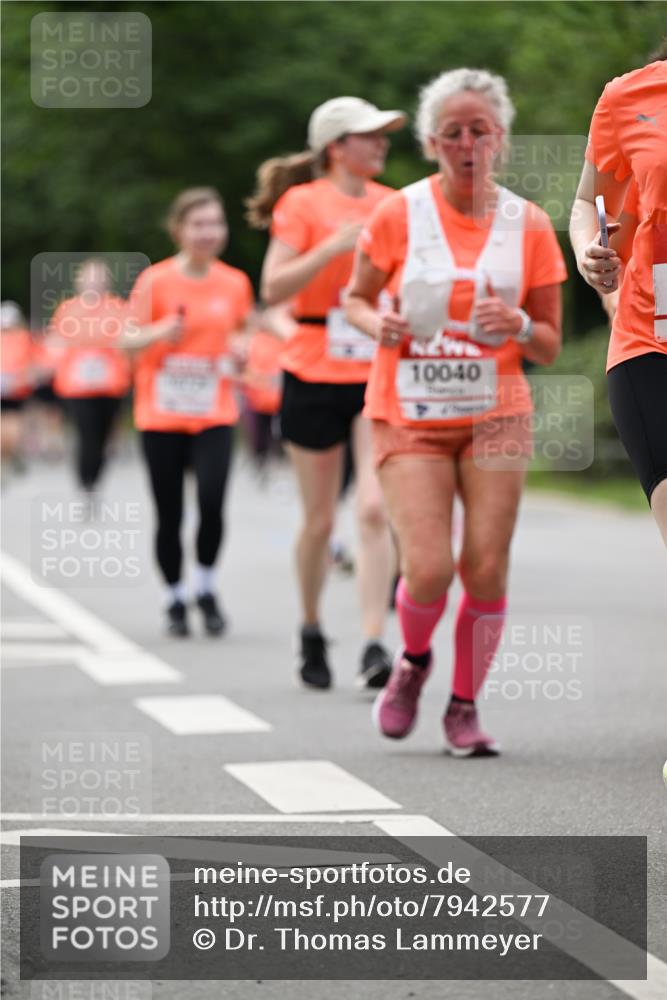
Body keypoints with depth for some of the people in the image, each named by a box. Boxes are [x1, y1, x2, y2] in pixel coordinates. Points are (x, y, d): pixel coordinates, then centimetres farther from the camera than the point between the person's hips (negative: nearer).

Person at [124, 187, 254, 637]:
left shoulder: (236, 283, 4)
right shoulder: (155, 280, -4)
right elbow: (129, 340, -3)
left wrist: (240, 347, -4)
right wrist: (161, 333, -22)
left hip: (215, 415, 1)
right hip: (162, 416, -1)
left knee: (212, 503, -16)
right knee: (170, 516, 2)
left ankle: (206, 590, 5)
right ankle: (175, 599, 21)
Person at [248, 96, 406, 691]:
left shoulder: (391, 204, 10)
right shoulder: (304, 202, -4)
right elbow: (273, 288, -14)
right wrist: (335, 245, -23)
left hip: (382, 377, 3)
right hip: (316, 376, -3)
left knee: (375, 509, -13)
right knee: (321, 520, 6)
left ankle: (375, 645, -15)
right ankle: (312, 632, 28)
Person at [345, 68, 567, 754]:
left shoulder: (528, 225, 2)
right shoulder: (397, 215, -3)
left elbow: (549, 346, 8)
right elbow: (356, 299, 11)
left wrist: (519, 326, -14)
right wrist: (379, 324, -11)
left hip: (495, 417, 2)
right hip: (408, 418, -2)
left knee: (486, 570, -7)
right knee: (428, 569, -14)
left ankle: (464, 707, 13)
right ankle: (413, 659, 20)